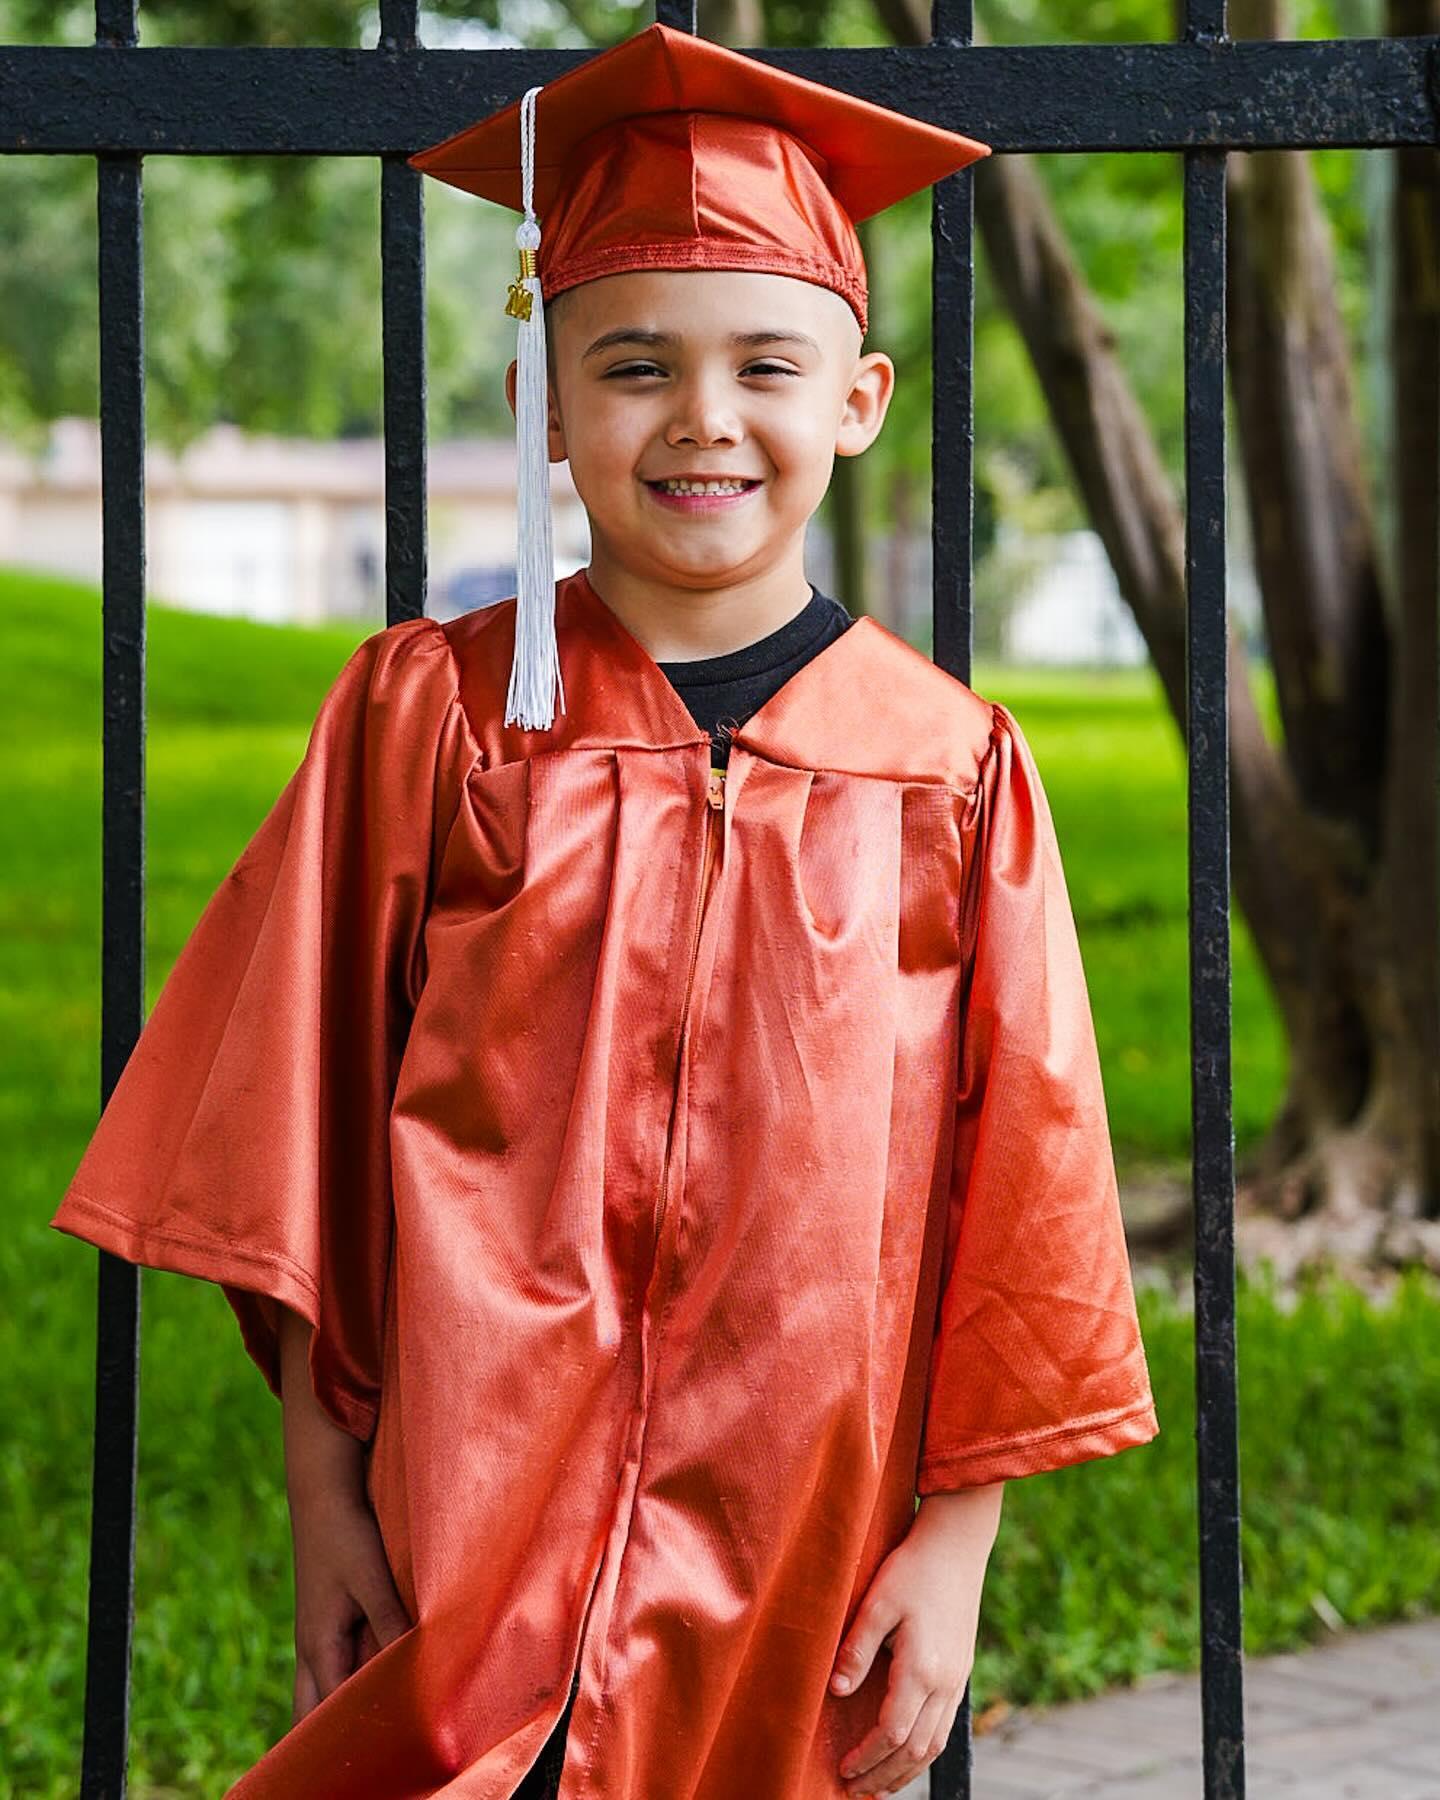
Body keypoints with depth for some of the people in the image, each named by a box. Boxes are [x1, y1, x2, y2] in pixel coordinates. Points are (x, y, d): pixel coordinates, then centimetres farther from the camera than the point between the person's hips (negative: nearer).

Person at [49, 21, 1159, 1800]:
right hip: (461, 1560, 0)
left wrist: (957, 1540, -1)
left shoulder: (947, 768, -1)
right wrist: (323, 1491, -1)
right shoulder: (429, 714, -1)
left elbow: (1013, 1189, 2)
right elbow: (305, 1124, 2)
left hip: (795, 1585, 1)